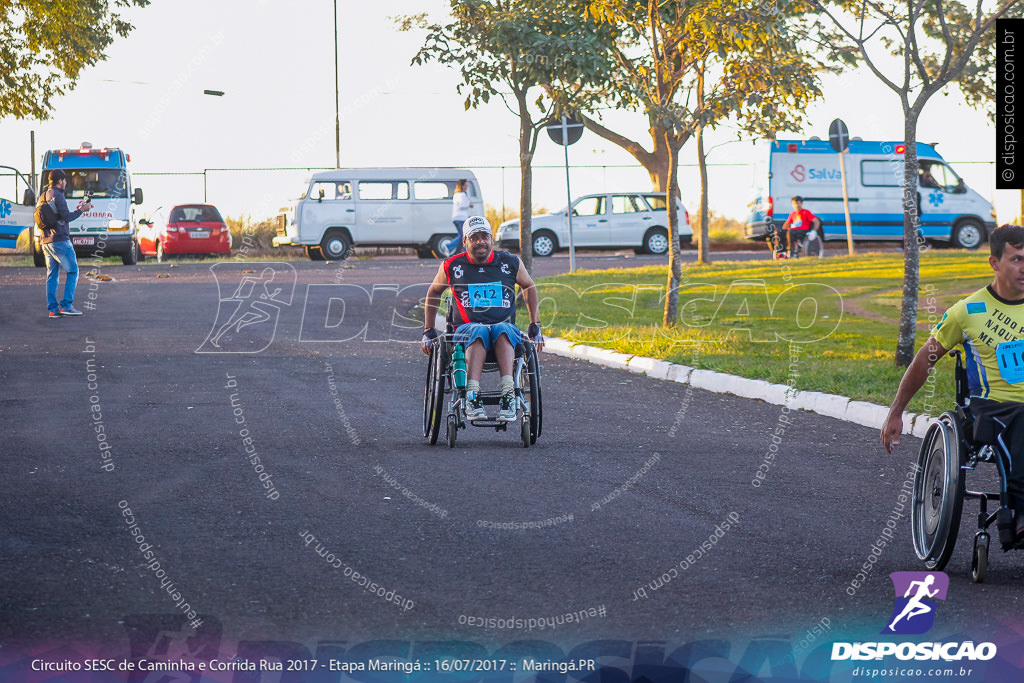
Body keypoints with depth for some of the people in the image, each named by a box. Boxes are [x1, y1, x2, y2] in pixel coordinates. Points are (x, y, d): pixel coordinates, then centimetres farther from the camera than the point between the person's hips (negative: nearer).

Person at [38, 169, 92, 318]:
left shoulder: (42, 196, 16)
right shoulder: (57, 195, -11)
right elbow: (66, 217, -16)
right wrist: (81, 210, -3)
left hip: (45, 241, 9)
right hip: (59, 240, -9)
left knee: (52, 274, 8)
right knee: (72, 271, -3)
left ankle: (53, 308, 5)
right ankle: (66, 305, -10)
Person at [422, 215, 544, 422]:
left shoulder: (510, 263, 10)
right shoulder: (452, 266, 8)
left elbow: (529, 287, 27)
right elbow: (434, 292, 25)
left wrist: (535, 326, 21)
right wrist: (428, 331, 23)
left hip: (506, 329, 1)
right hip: (466, 329, -1)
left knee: (502, 330, -37)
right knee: (478, 332, -38)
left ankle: (508, 394, -54)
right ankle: (472, 396, -55)